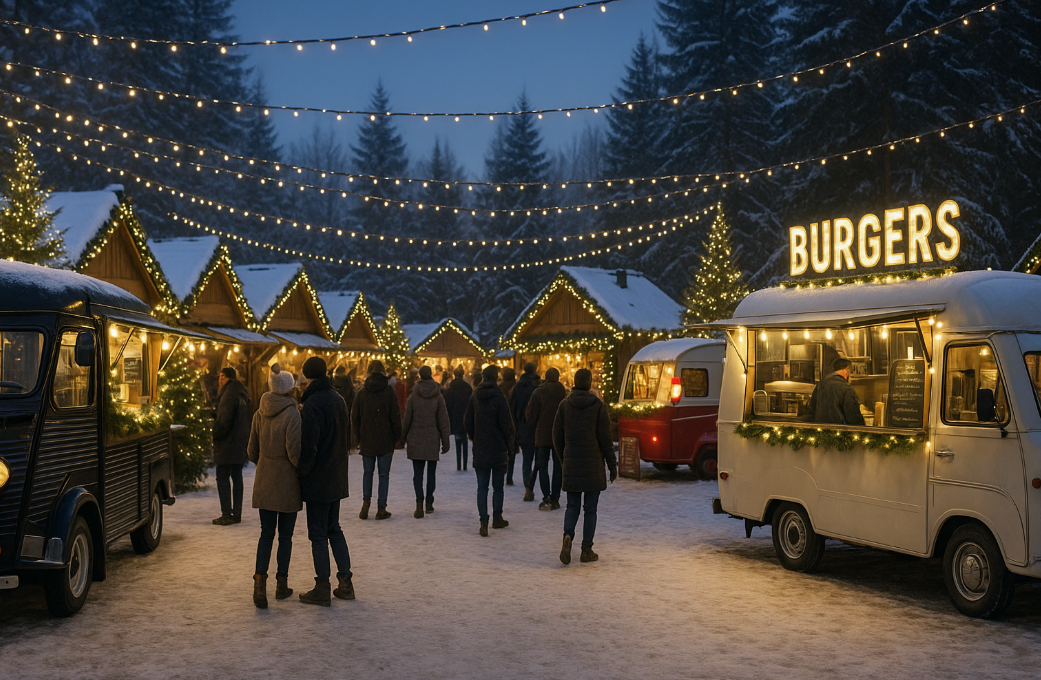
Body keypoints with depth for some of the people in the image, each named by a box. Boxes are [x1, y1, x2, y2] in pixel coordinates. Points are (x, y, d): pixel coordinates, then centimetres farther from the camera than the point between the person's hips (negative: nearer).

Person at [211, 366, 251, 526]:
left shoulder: (229, 394, -16)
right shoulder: (241, 394, 14)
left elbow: (224, 420, -21)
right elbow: (247, 418, 18)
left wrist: (215, 435, -9)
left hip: (228, 443, -9)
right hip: (240, 444, 9)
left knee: (223, 478, -4)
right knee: (236, 477, 11)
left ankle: (227, 514, -5)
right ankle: (236, 513, 14)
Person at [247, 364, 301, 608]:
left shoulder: (259, 414, 3)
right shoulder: (292, 413, -15)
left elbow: (252, 451, 9)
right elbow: (294, 452, -19)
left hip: (264, 483, 4)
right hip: (287, 484, -4)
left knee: (266, 534, 8)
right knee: (285, 536, 9)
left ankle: (260, 584, -5)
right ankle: (282, 585, 18)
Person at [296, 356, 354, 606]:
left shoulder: (312, 405, -19)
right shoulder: (338, 400, 8)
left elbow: (308, 447, -21)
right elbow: (347, 438, 15)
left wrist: (300, 472, -8)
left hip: (317, 481, -8)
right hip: (337, 478, 8)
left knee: (318, 534, 0)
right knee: (334, 529, 17)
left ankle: (322, 590, 6)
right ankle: (345, 583, 20)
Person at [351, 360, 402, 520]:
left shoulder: (361, 393, -2)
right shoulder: (389, 392, -8)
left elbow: (354, 418, 2)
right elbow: (395, 417, -6)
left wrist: (359, 437, 12)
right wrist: (397, 437, 5)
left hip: (367, 440, 2)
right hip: (386, 441, -2)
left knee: (368, 472, 16)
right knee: (384, 474, 5)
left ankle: (366, 503, 3)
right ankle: (381, 508, 6)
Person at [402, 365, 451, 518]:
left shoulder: (413, 396, -3)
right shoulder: (438, 397, -2)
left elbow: (407, 419, 0)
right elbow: (443, 421, -1)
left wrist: (403, 437, 11)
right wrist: (445, 441, 5)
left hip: (415, 438, 0)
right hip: (433, 439, 1)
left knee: (417, 472, 1)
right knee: (431, 471, 12)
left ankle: (419, 502, -14)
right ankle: (429, 502, 17)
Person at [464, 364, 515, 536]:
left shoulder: (475, 397, 0)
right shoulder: (499, 397, -14)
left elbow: (467, 422, 6)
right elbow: (506, 424, -12)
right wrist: (509, 445, 1)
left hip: (480, 450, 3)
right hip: (498, 450, -3)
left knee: (482, 488, 4)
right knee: (498, 487, 11)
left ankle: (483, 522, -4)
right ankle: (497, 519, 20)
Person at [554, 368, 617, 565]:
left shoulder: (564, 405, 1)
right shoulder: (598, 405, -6)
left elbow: (557, 436, 4)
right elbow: (605, 437, -6)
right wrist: (612, 464, 2)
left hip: (571, 462, 2)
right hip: (593, 463, -2)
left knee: (572, 506, 11)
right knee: (590, 508, 7)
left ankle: (568, 536, -15)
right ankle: (587, 550, 9)